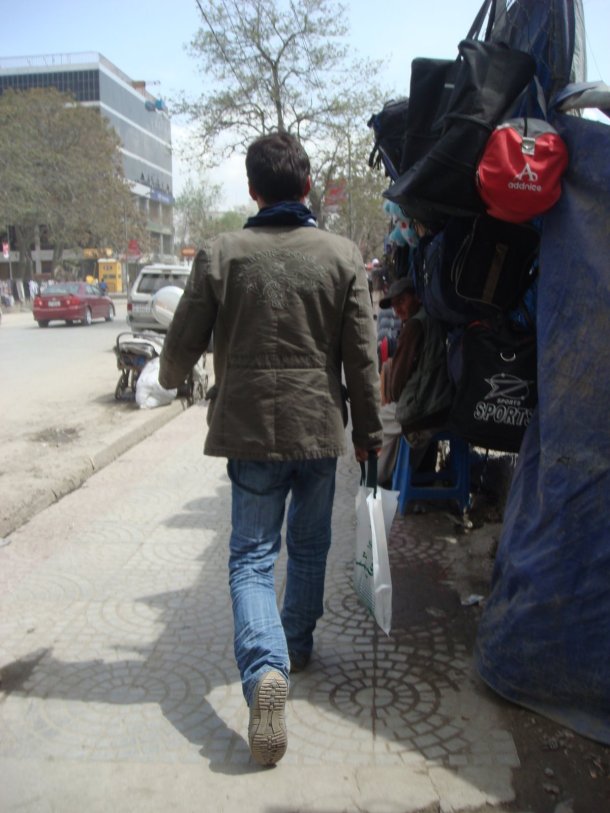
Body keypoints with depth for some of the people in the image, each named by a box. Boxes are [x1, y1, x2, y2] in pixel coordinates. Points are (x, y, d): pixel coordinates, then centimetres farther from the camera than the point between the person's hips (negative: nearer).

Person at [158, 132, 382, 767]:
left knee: (251, 554, 5)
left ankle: (265, 667, -16)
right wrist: (367, 431, 9)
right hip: (320, 428, 2)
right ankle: (297, 645, 37)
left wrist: (171, 376, 23)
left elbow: (184, 340, 0)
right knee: (309, 546, 20)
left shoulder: (221, 254, -5)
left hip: (251, 428, -2)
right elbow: (361, 356, -2)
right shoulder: (343, 256, -2)